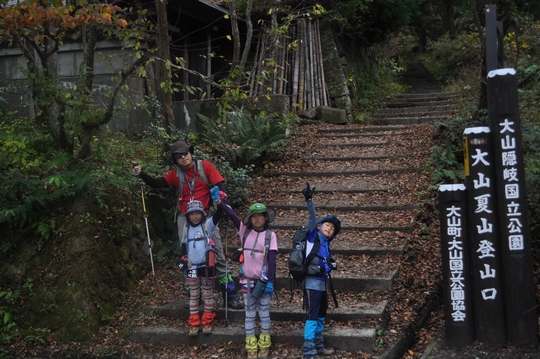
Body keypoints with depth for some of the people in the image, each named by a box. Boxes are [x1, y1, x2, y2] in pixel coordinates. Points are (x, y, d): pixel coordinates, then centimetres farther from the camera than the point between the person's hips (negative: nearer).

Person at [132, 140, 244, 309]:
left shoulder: (205, 166, -1)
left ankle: (230, 297, 1)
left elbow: (219, 186, -6)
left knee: (219, 256, -3)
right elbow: (156, 183, -2)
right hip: (185, 219, 2)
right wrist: (141, 174, -18)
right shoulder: (175, 174, 5)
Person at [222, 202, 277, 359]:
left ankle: (264, 346, 18)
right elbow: (231, 215, -9)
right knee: (249, 314, 9)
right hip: (247, 280, 2)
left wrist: (270, 281, -12)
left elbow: (272, 260, -7)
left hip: (263, 280, -2)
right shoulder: (244, 231, 2)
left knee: (264, 313, 8)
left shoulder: (270, 235, -4)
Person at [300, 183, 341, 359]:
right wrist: (309, 200, -29)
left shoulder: (326, 244, 16)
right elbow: (312, 217, -17)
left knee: (321, 315, 16)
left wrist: (332, 264, -1)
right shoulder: (313, 236, -3)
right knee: (312, 316, -8)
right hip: (312, 281, -8)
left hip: (322, 282, 8)